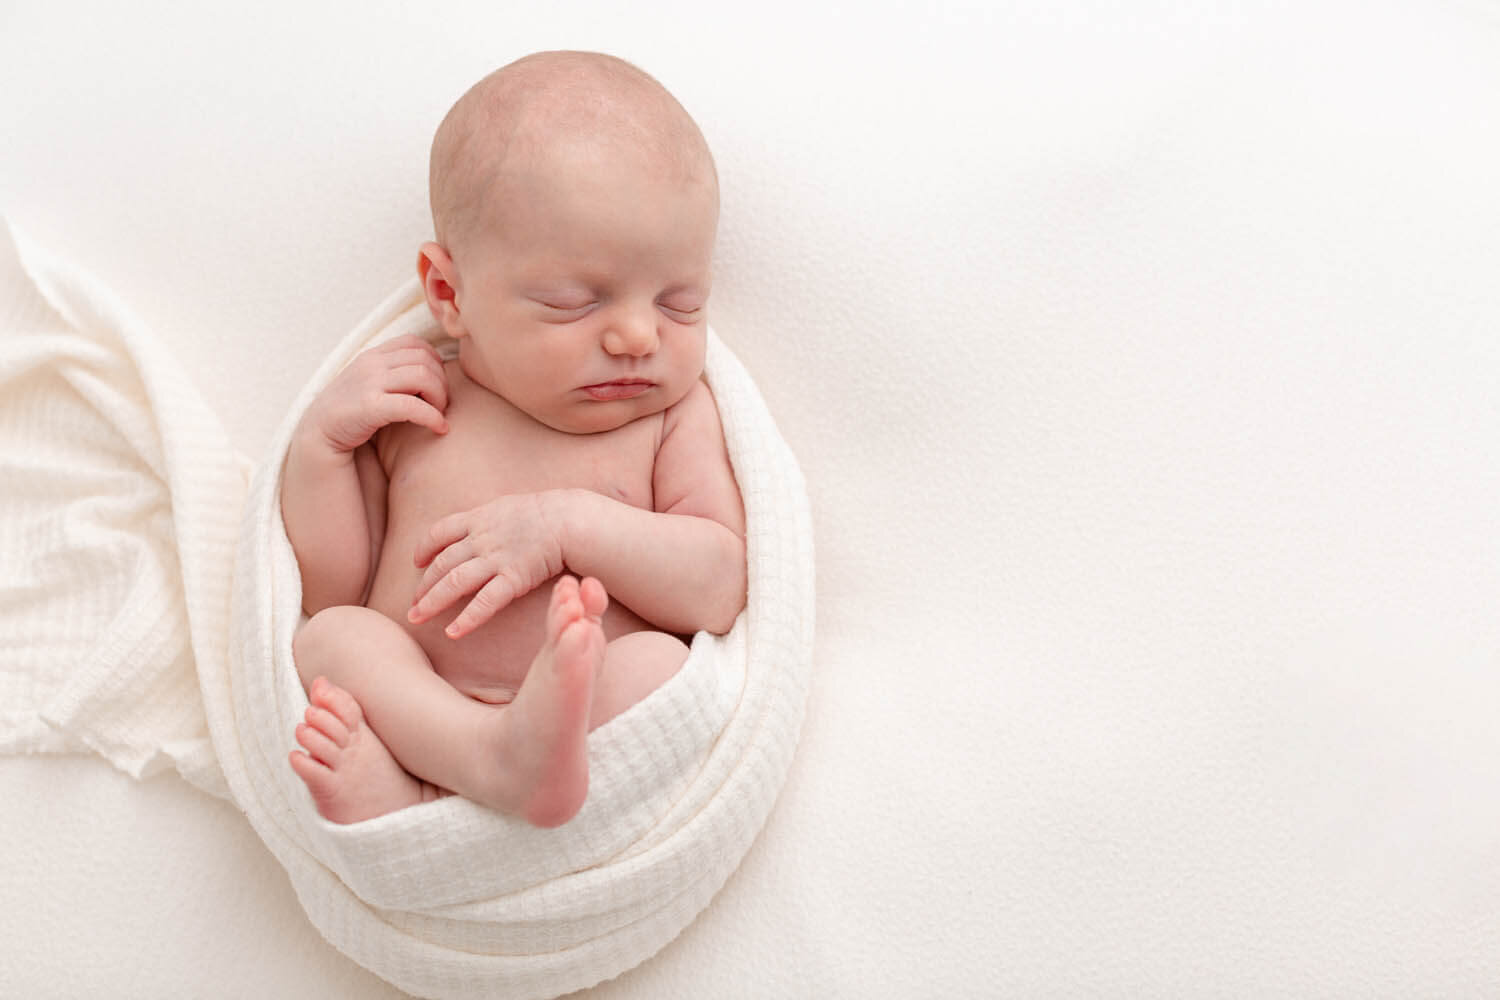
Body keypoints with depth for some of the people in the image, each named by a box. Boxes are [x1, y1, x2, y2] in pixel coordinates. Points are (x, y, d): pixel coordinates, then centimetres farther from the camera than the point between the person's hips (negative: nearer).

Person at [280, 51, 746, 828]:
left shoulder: (673, 416, 8)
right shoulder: (409, 414, 12)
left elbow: (724, 589, -4)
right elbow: (328, 588, 12)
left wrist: (571, 526, -16)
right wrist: (322, 435, 1)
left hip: (597, 708, -1)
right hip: (412, 711, 2)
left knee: (658, 665, -29)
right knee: (332, 638, -22)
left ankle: (396, 801, -40)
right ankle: (502, 760, -45)